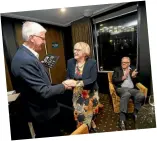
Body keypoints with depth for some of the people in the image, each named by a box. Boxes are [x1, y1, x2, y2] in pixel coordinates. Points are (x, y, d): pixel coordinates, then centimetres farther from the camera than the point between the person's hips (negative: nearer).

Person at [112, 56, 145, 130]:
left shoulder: (133, 69, 19)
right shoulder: (117, 69, 13)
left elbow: (136, 81, 15)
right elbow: (114, 80, 1)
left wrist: (133, 76, -7)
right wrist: (123, 77, -9)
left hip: (132, 89, 3)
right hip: (121, 88, -3)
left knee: (141, 96, -29)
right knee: (126, 94, -38)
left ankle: (135, 113, -5)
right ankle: (122, 120, -36)